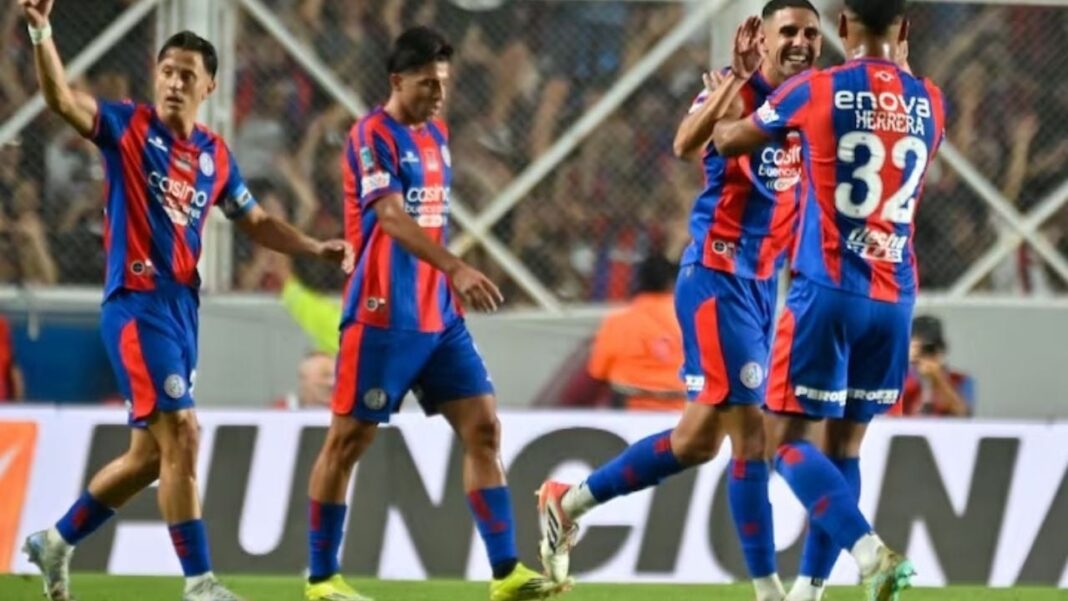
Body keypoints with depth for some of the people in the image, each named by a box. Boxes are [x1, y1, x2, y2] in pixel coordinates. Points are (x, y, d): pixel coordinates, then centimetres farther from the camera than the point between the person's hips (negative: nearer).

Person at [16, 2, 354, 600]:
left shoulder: (216, 154, 12)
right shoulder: (128, 126, -3)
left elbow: (256, 221, 23)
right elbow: (61, 98, -19)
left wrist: (317, 248, 8)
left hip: (182, 308, 7)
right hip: (137, 303, -7)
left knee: (151, 453, 14)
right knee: (180, 433, -16)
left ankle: (56, 541, 31)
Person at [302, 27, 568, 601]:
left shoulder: (436, 135, 14)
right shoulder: (373, 136, -12)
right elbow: (392, 217, -25)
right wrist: (456, 268, -36)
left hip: (438, 316, 8)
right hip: (382, 317, -8)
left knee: (482, 429, 0)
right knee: (347, 439, 0)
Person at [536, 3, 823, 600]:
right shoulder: (737, 91, -12)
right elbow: (687, 143, -31)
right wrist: (737, 79, -43)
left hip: (764, 283, 8)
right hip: (717, 276, -8)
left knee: (700, 438, 11)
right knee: (750, 429, -9)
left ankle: (569, 502, 26)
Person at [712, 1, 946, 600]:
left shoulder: (816, 91, -6)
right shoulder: (930, 103, 5)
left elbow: (728, 141, 10)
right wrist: (901, 61, 36)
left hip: (827, 288, -5)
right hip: (895, 297, 5)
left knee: (789, 440, -1)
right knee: (845, 444, 14)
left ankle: (871, 551, -22)